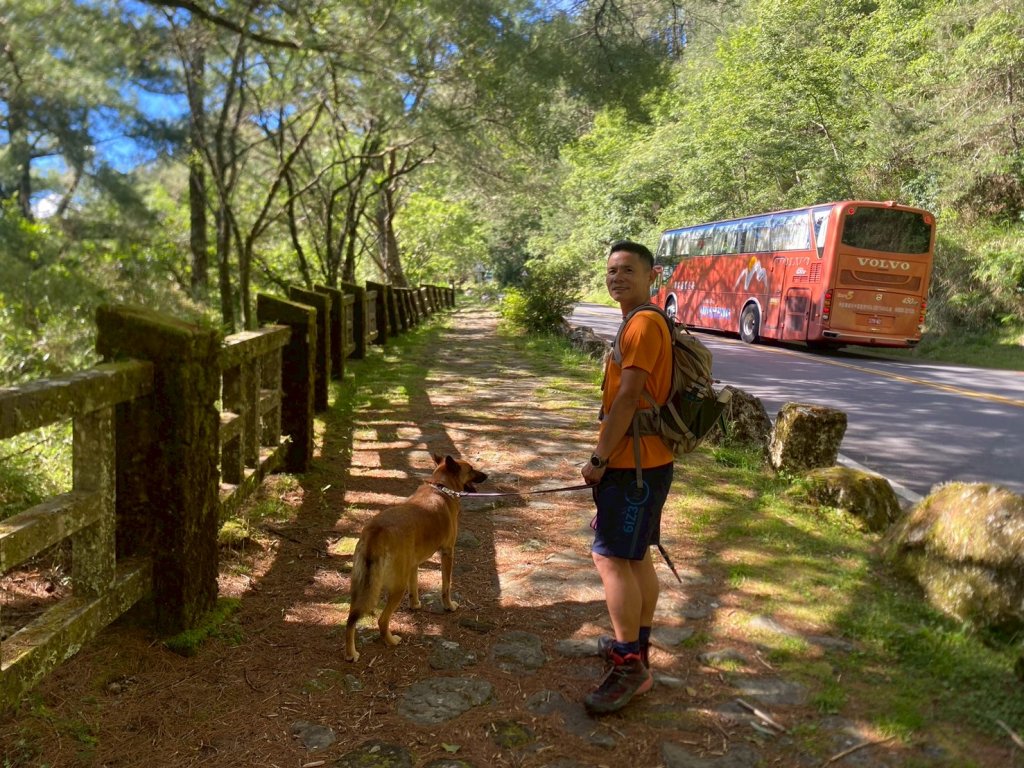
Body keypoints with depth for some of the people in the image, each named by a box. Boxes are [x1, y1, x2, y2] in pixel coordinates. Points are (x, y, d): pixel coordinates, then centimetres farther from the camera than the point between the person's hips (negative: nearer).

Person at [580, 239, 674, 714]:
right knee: (637, 556, 17)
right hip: (645, 461, 11)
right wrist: (607, 458, 20)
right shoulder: (642, 323, 17)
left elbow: (627, 397, -21)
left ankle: (630, 667, -2)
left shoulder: (643, 323, -16)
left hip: (633, 464, -11)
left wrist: (598, 459, -16)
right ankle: (637, 646, 29)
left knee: (611, 558, -9)